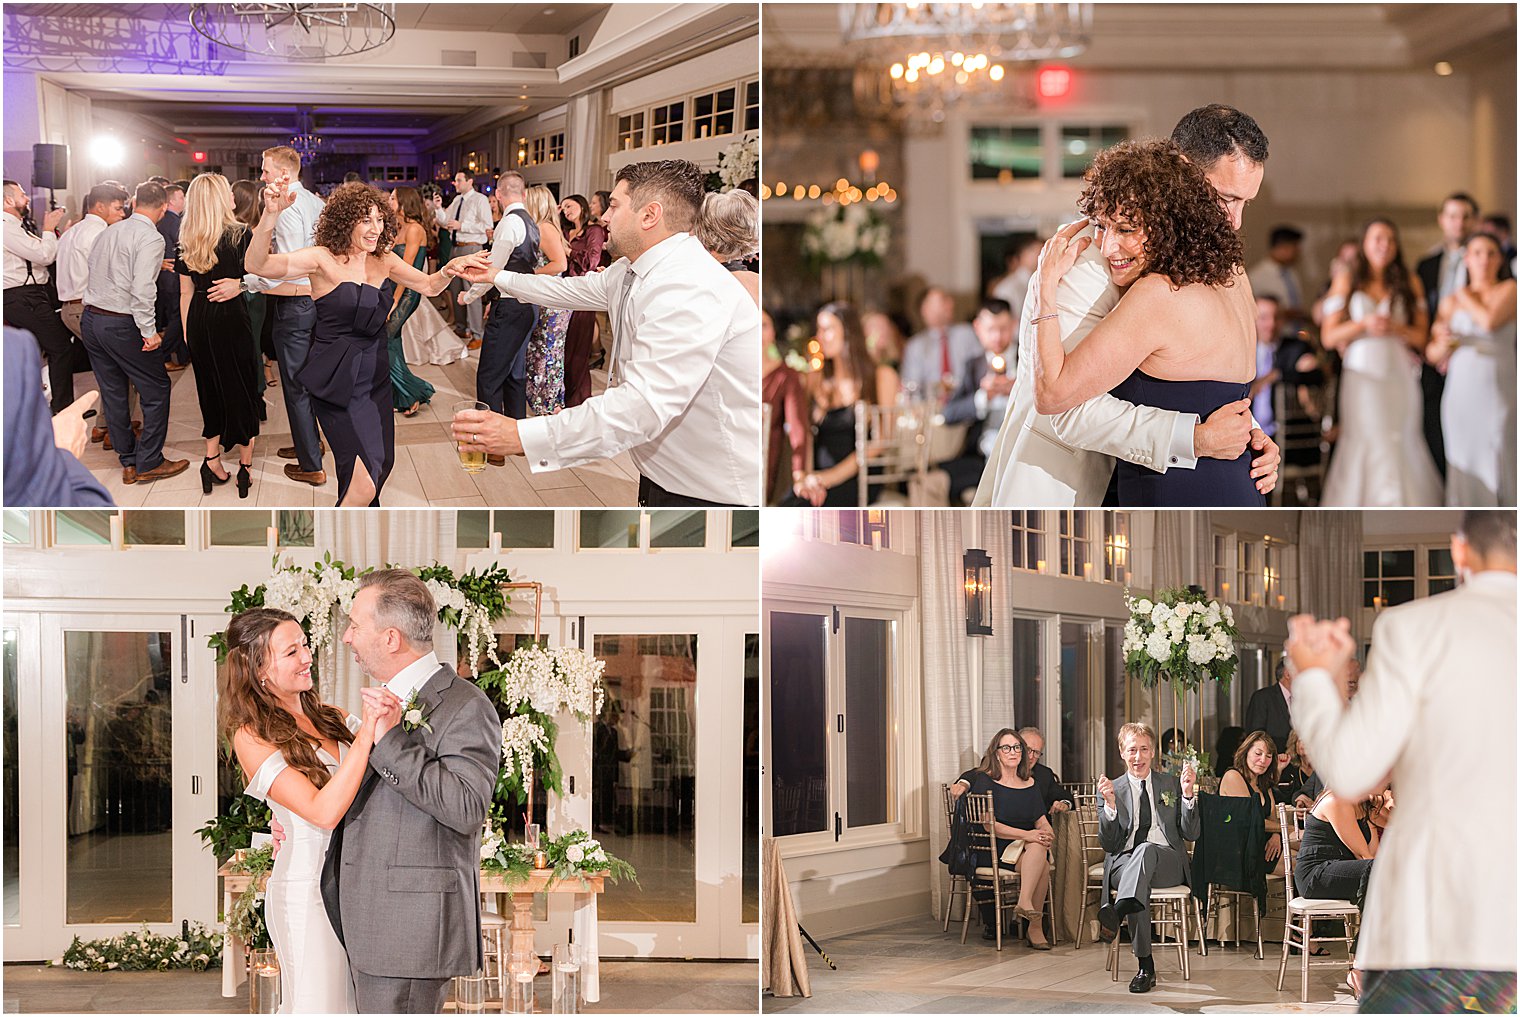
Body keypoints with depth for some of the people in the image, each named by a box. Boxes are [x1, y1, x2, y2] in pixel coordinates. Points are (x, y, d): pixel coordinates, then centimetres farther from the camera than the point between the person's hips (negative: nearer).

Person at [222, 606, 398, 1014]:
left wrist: (386, 728, -17)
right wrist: (367, 733, -24)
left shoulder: (330, 719, 9)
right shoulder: (252, 738, -11)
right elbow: (324, 811, -21)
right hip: (308, 886, -6)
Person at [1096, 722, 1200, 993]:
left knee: (1146, 849, -36)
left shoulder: (1171, 784, 16)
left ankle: (1119, 909, -62)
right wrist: (1110, 803, -12)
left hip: (1168, 862, 0)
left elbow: (1190, 834, 9)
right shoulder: (1112, 789, 12)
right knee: (1138, 880, -37)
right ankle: (1145, 966, -37)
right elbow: (1109, 843, 3)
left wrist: (1188, 794, -5)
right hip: (1124, 863, 0)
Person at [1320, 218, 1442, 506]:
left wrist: (1395, 328, -11)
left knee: (1401, 445, -3)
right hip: (1362, 374, -1)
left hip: (1400, 374, 1)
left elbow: (1421, 336, 7)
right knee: (1367, 442, -7)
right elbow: (1329, 337, 3)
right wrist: (1364, 324, -11)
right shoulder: (1346, 283, 8)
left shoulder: (1409, 284, 11)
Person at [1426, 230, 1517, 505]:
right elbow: (1431, 354, 11)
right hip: (1462, 392, 2)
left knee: (1500, 463, -6)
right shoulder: (1451, 300, 11)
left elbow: (1490, 321, -15)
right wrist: (1443, 345, -12)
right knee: (1466, 466, 0)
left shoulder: (1509, 290, 4)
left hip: (1500, 392, -2)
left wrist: (1466, 297, 3)